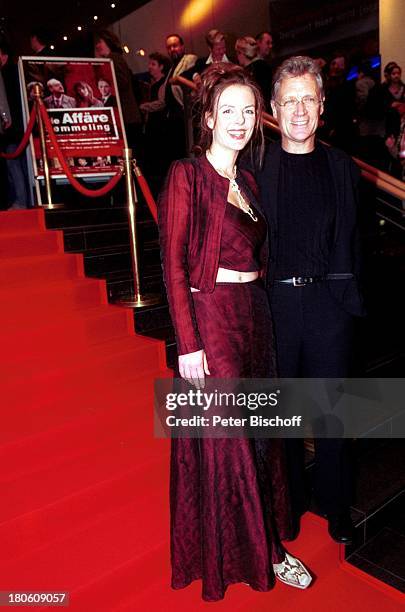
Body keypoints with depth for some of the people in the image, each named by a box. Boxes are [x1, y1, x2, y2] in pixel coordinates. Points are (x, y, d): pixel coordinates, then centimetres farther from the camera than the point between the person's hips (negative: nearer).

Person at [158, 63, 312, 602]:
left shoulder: (247, 183, 14)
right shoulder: (186, 175, -7)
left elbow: (255, 256, 14)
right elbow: (173, 262, -13)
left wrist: (256, 309, 5)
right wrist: (188, 343, -17)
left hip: (254, 315, 7)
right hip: (209, 318, -7)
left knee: (258, 432, 15)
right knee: (226, 437, 3)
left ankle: (264, 542, 36)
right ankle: (233, 553, 26)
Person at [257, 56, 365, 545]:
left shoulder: (342, 167, 8)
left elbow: (353, 241, 9)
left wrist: (352, 296, 2)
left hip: (329, 301, 1)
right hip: (275, 301, -1)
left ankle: (335, 507, 33)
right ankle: (288, 504, 34)